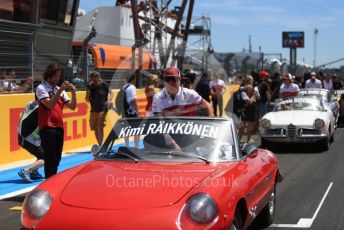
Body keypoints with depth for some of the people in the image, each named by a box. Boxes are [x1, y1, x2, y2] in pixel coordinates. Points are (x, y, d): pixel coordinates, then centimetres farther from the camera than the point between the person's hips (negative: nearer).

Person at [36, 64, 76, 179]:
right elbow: (49, 104, -18)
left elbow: (72, 106, 10)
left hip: (59, 127, 6)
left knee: (57, 158, 10)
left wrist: (73, 92, -4)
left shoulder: (60, 90, 15)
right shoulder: (41, 88, -4)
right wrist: (60, 90, -20)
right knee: (50, 158, -8)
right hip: (47, 127, -6)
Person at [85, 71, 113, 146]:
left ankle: (100, 145, -14)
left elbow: (110, 93, 10)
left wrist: (109, 101, -6)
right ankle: (100, 145, 22)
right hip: (94, 109, 5)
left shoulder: (104, 85, -7)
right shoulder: (90, 86, 1)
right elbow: (87, 99, 5)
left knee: (100, 127, -13)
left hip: (102, 108, -5)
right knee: (94, 127, 9)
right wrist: (88, 93, -14)